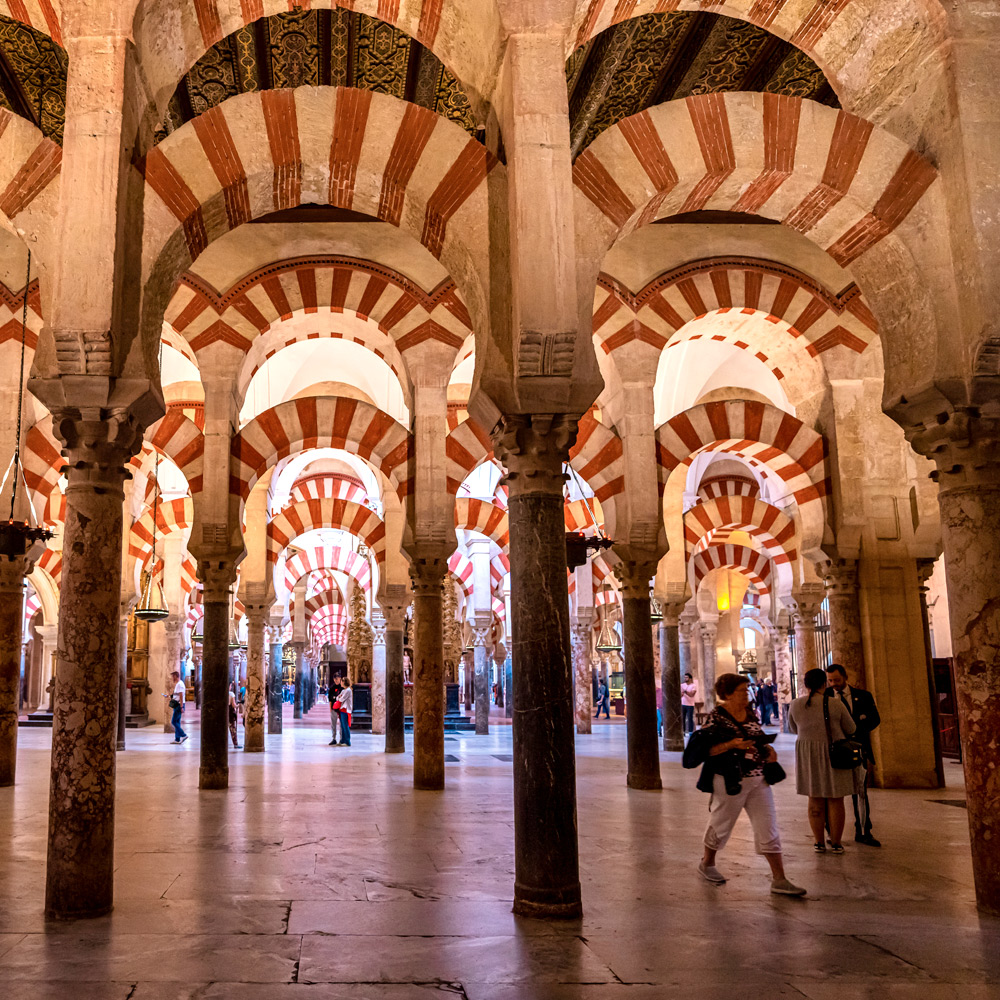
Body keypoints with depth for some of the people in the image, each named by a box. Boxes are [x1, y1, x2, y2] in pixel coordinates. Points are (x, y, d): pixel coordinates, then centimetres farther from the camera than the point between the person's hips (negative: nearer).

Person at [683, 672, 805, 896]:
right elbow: (707, 749, -17)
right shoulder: (717, 718, -12)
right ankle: (707, 863, 36)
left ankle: (779, 880, 5)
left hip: (758, 780, 6)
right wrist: (731, 745, -25)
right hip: (730, 782, -6)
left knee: (768, 828, 2)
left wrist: (768, 749, 3)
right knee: (721, 824, 12)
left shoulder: (750, 714, 8)